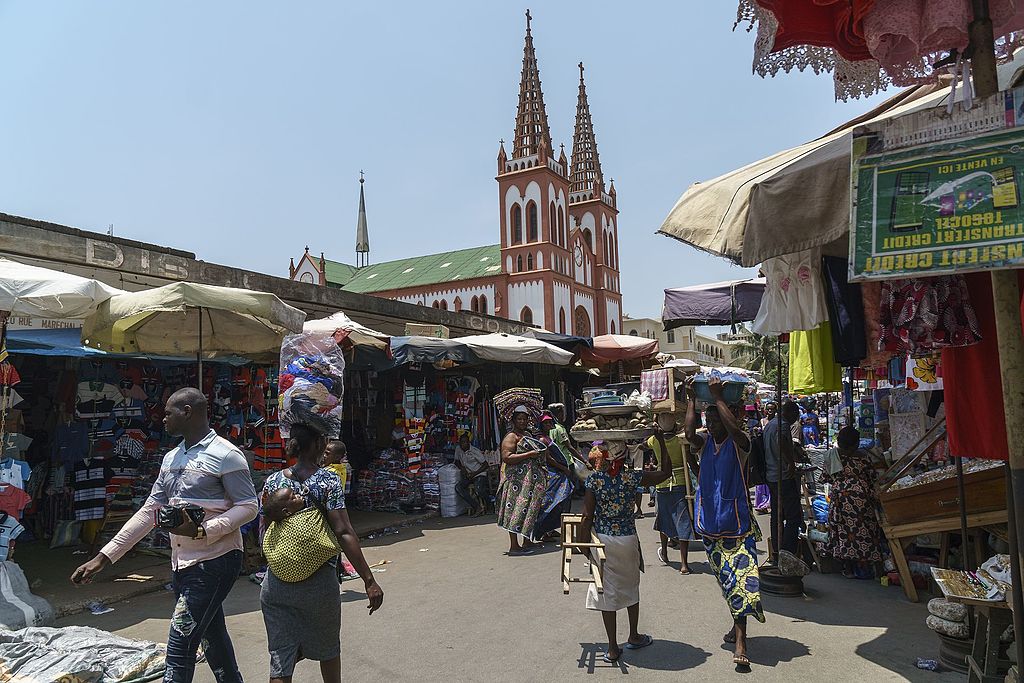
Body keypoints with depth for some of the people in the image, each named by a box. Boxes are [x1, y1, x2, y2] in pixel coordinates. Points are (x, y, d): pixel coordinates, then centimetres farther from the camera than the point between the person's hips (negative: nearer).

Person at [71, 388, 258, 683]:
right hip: (182, 563, 8)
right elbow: (150, 510, 12)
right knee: (211, 638, 18)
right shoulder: (172, 458, 12)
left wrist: (202, 530, -25)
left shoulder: (225, 454, -13)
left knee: (179, 648, -7)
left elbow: (248, 506, -13)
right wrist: (103, 557, 8)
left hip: (215, 561, -8)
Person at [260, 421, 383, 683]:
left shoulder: (273, 481, 1)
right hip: (318, 583, -3)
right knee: (328, 650, 21)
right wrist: (369, 581, -18)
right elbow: (344, 533, -19)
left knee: (281, 659, 9)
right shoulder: (328, 480, -12)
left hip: (276, 582, 3)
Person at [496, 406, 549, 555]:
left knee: (530, 510, 11)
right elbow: (506, 458, -21)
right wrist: (529, 455, -21)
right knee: (517, 510, -9)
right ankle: (514, 546, -7)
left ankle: (527, 542, 19)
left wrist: (541, 452, 14)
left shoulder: (527, 436, 20)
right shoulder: (511, 437, -8)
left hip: (531, 480, 9)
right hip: (517, 480, -9)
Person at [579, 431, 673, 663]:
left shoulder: (594, 480, -11)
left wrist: (584, 544, 0)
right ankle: (634, 637, 38)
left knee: (607, 591, 9)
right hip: (628, 539, 0)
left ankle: (613, 649, 14)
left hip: (601, 539, 0)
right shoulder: (632, 477, -12)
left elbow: (587, 517, -11)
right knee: (631, 587, 22)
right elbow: (666, 472, 1)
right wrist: (662, 442, 5)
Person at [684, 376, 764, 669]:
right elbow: (689, 434, -17)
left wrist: (717, 397, -26)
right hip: (710, 524, 5)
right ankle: (738, 625, 33)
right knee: (725, 580, 16)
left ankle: (740, 640, -10)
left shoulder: (739, 445, -7)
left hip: (737, 523, -5)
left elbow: (735, 429, -29)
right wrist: (691, 399, -18)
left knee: (740, 579, -11)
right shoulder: (704, 444, 4)